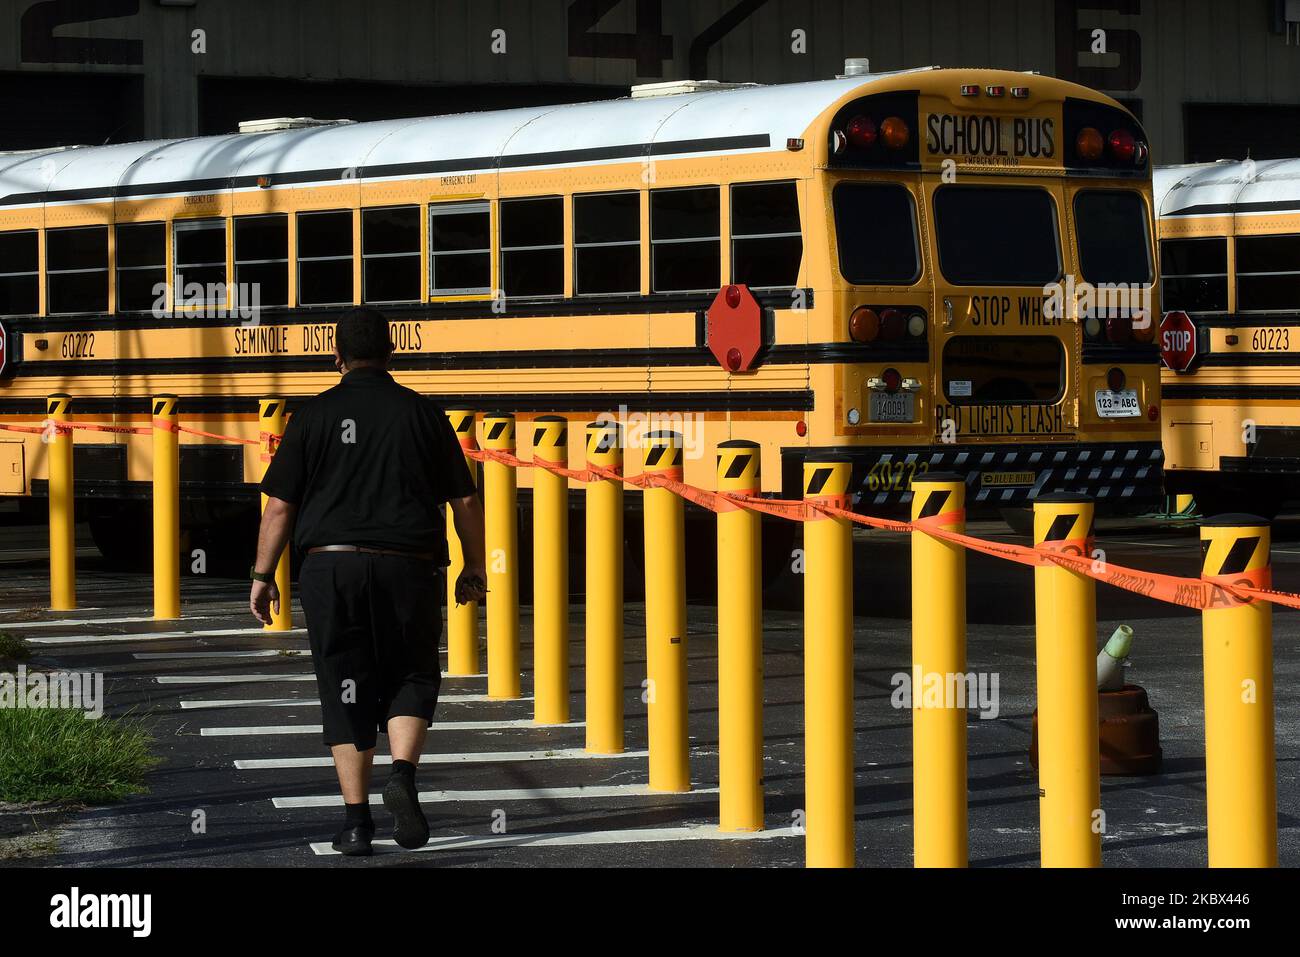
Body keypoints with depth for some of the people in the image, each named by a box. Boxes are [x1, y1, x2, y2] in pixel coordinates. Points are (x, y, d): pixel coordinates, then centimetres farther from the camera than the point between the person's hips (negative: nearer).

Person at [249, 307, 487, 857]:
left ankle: (356, 819, 1)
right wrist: (474, 569, 18)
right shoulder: (423, 415, 4)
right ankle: (402, 775, -12)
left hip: (331, 567, 0)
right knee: (411, 680, 14)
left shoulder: (313, 417, 2)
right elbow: (464, 502, 6)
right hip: (407, 568, 0)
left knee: (345, 695, 5)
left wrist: (263, 575, 9)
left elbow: (278, 506, 0)